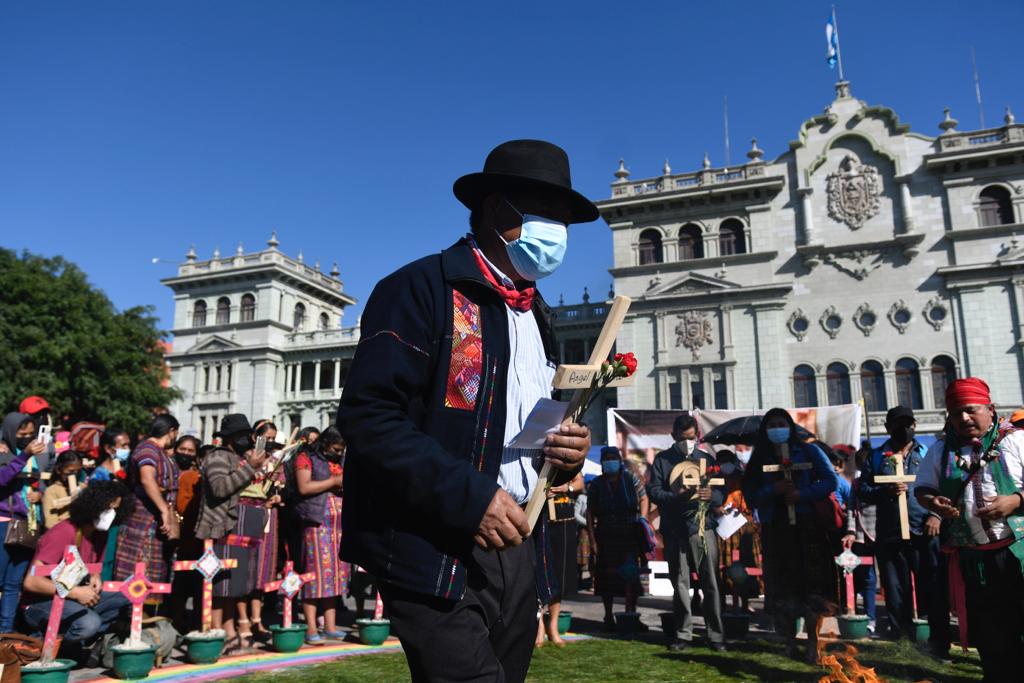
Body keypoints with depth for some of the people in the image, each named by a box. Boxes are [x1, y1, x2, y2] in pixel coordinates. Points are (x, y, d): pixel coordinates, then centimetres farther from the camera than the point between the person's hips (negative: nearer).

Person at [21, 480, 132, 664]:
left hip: (73, 598, 8)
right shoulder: (63, 534, -22)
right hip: (40, 603, -8)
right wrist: (76, 593, -25)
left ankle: (80, 641, -8)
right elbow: (31, 582, -26)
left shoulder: (98, 532, 2)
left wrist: (95, 578, -6)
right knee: (90, 622, -34)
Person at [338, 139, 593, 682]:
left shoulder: (535, 314, 16)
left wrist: (567, 451, 1)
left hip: (515, 549, 8)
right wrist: (470, 496, -22)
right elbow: (367, 416, -18)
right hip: (438, 554, -8)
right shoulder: (422, 288, -9)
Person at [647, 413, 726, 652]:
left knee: (711, 582, -2)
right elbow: (653, 491, -1)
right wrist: (676, 496, -20)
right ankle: (683, 634, 17)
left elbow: (722, 493, 9)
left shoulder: (706, 459, 13)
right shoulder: (662, 460, 9)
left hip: (704, 527, 0)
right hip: (674, 530, 0)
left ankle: (716, 635, 8)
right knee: (680, 584, 7)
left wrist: (712, 495, -15)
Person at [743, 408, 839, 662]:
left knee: (810, 582, -2)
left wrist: (802, 494, -15)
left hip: (807, 526, -2)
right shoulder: (759, 459, 8)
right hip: (775, 529, 2)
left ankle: (812, 642, 7)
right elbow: (750, 494, 1)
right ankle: (789, 641, 14)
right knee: (782, 584, 4)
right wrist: (773, 489, -16)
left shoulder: (808, 451, 4)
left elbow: (831, 481, -2)